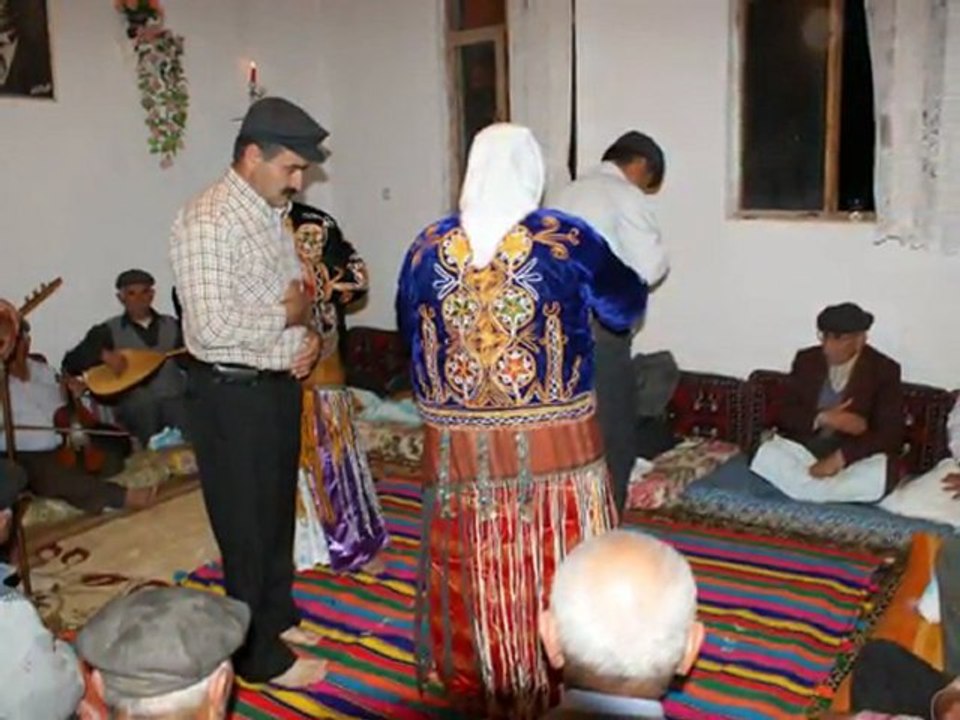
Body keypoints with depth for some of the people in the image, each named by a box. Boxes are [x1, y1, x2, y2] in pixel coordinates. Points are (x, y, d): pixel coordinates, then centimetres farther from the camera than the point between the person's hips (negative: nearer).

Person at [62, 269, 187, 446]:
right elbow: (70, 363, 4)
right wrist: (104, 355, -12)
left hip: (174, 398, 0)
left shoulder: (172, 325, 17)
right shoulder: (108, 331, 11)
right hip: (134, 402, 0)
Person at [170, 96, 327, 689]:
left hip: (280, 384, 9)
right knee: (247, 526, 5)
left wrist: (310, 334, -2)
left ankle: (277, 617, 41)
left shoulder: (273, 214, 8)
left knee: (278, 512, 21)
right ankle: (261, 656, 21)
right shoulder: (208, 221, -20)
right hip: (233, 395, -9)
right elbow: (211, 327, -28)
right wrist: (287, 313, -16)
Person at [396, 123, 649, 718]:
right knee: (557, 581, 14)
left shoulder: (426, 248, -2)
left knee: (475, 579, 18)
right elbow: (628, 308, 8)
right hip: (555, 449, -2)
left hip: (458, 452, 3)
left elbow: (409, 334, 14)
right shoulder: (571, 241, -8)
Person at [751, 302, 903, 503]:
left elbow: (889, 433, -14)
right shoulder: (806, 360, 2)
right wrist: (823, 418, -19)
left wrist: (839, 458, -27)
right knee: (767, 456, -29)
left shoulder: (884, 370, -7)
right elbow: (785, 414, 1)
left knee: (878, 476, -36)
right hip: (804, 447, 2)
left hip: (856, 456, -2)